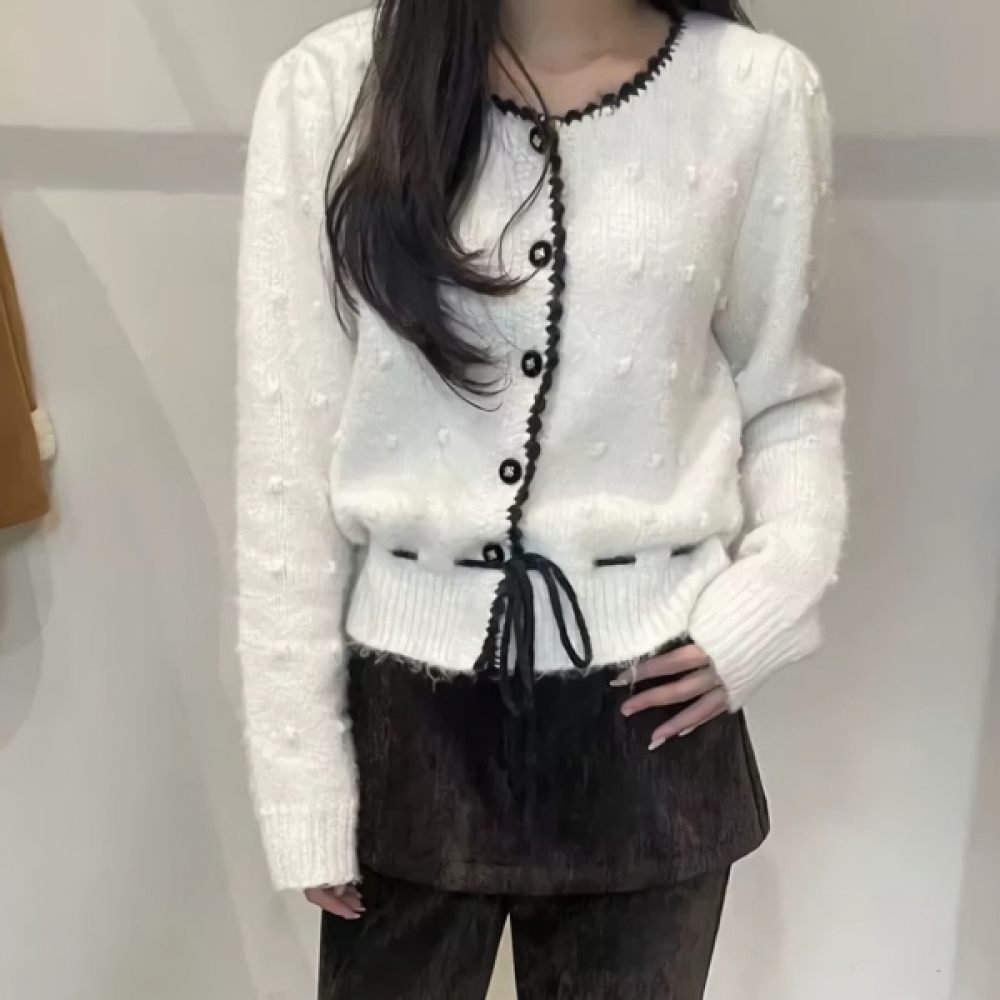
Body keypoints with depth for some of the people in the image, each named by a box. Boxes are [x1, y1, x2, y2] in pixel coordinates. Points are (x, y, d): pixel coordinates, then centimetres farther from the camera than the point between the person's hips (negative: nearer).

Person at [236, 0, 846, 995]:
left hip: (647, 706, 1)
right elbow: (288, 461, -4)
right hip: (409, 699, 0)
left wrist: (775, 593, -8)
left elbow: (785, 394, 9)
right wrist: (302, 766, -2)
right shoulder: (329, 88, -6)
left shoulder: (760, 92, -4)